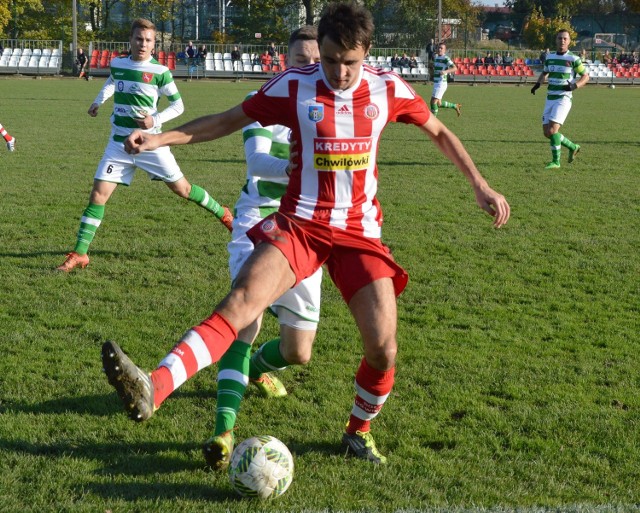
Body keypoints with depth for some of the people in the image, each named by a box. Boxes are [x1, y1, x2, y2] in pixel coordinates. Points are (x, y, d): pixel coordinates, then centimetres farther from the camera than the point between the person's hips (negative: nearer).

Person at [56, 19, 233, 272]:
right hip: (119, 144, 3)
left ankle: (223, 213, 31)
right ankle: (79, 254, -2)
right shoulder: (117, 64, 3)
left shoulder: (160, 71, -10)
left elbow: (178, 105, -4)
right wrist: (98, 101, 21)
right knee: (98, 194, -6)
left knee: (182, 188, 5)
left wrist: (155, 119, -17)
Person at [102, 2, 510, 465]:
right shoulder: (294, 87, -5)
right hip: (300, 224, -2)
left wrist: (480, 184, 12)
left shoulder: (388, 89, -1)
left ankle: (359, 432, 22)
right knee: (242, 301, -27)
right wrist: (163, 138, -8)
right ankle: (152, 389, -44)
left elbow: (439, 132, 15)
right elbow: (228, 120, 3)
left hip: (360, 231, 2)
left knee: (383, 348, -8)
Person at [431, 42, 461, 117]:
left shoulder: (445, 58, -11)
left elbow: (455, 68, -23)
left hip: (441, 83, -9)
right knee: (439, 104, 13)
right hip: (436, 83, 9)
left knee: (433, 102, -10)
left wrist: (446, 71, -36)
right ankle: (455, 106, 30)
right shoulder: (436, 57, 15)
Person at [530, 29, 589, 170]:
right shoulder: (550, 57, 10)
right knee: (547, 132, 4)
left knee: (552, 130, -18)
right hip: (550, 98, 6)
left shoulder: (573, 59, -6)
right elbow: (544, 73, 27)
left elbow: (585, 76, -1)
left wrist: (573, 86, -18)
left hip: (564, 99, -6)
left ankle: (556, 161, -5)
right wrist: (538, 83, 8)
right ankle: (573, 147, 25)